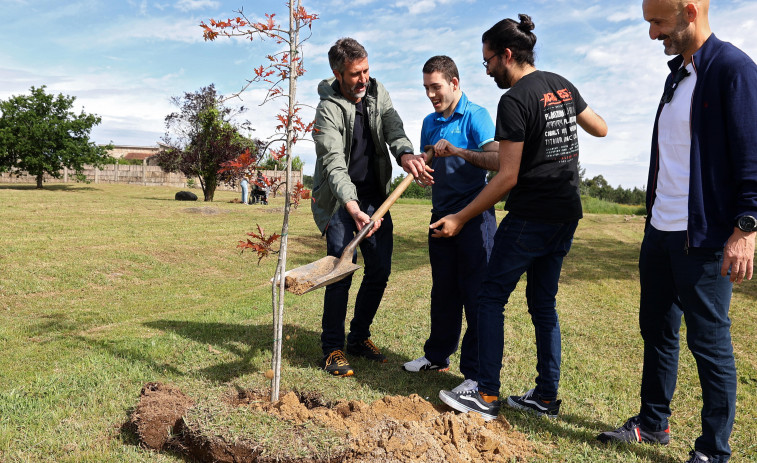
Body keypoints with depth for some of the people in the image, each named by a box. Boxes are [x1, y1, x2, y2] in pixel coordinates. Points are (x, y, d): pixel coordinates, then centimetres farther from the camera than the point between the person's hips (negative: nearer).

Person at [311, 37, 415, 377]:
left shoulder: (377, 93, 3)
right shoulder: (328, 110, -17)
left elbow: (393, 130, -10)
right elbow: (334, 164, -28)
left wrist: (406, 154, -34)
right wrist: (352, 207, -43)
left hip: (374, 195, 6)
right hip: (340, 199, -6)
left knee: (380, 270, 6)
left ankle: (360, 336, 24)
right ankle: (333, 348, 4)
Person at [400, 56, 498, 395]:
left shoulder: (475, 116, -7)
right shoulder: (430, 122, 15)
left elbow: (499, 159, -18)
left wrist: (457, 151, -22)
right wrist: (413, 163, -2)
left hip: (474, 216, -7)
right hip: (442, 214, 7)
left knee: (476, 294, -4)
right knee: (443, 291, 15)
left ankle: (477, 373, 4)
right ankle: (438, 355, 28)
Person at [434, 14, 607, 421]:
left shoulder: (515, 100, -14)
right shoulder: (563, 86, 10)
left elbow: (507, 177, -17)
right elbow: (601, 129, 24)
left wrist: (460, 218, -12)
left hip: (530, 216, -9)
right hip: (566, 213, 9)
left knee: (491, 297, 1)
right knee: (543, 301, 15)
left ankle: (487, 397, 6)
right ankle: (546, 396, 21)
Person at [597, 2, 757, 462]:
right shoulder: (677, 74, 15)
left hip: (704, 237, -8)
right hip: (661, 231, 8)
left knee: (709, 341, 3)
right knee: (657, 331, 15)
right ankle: (653, 423, 31)